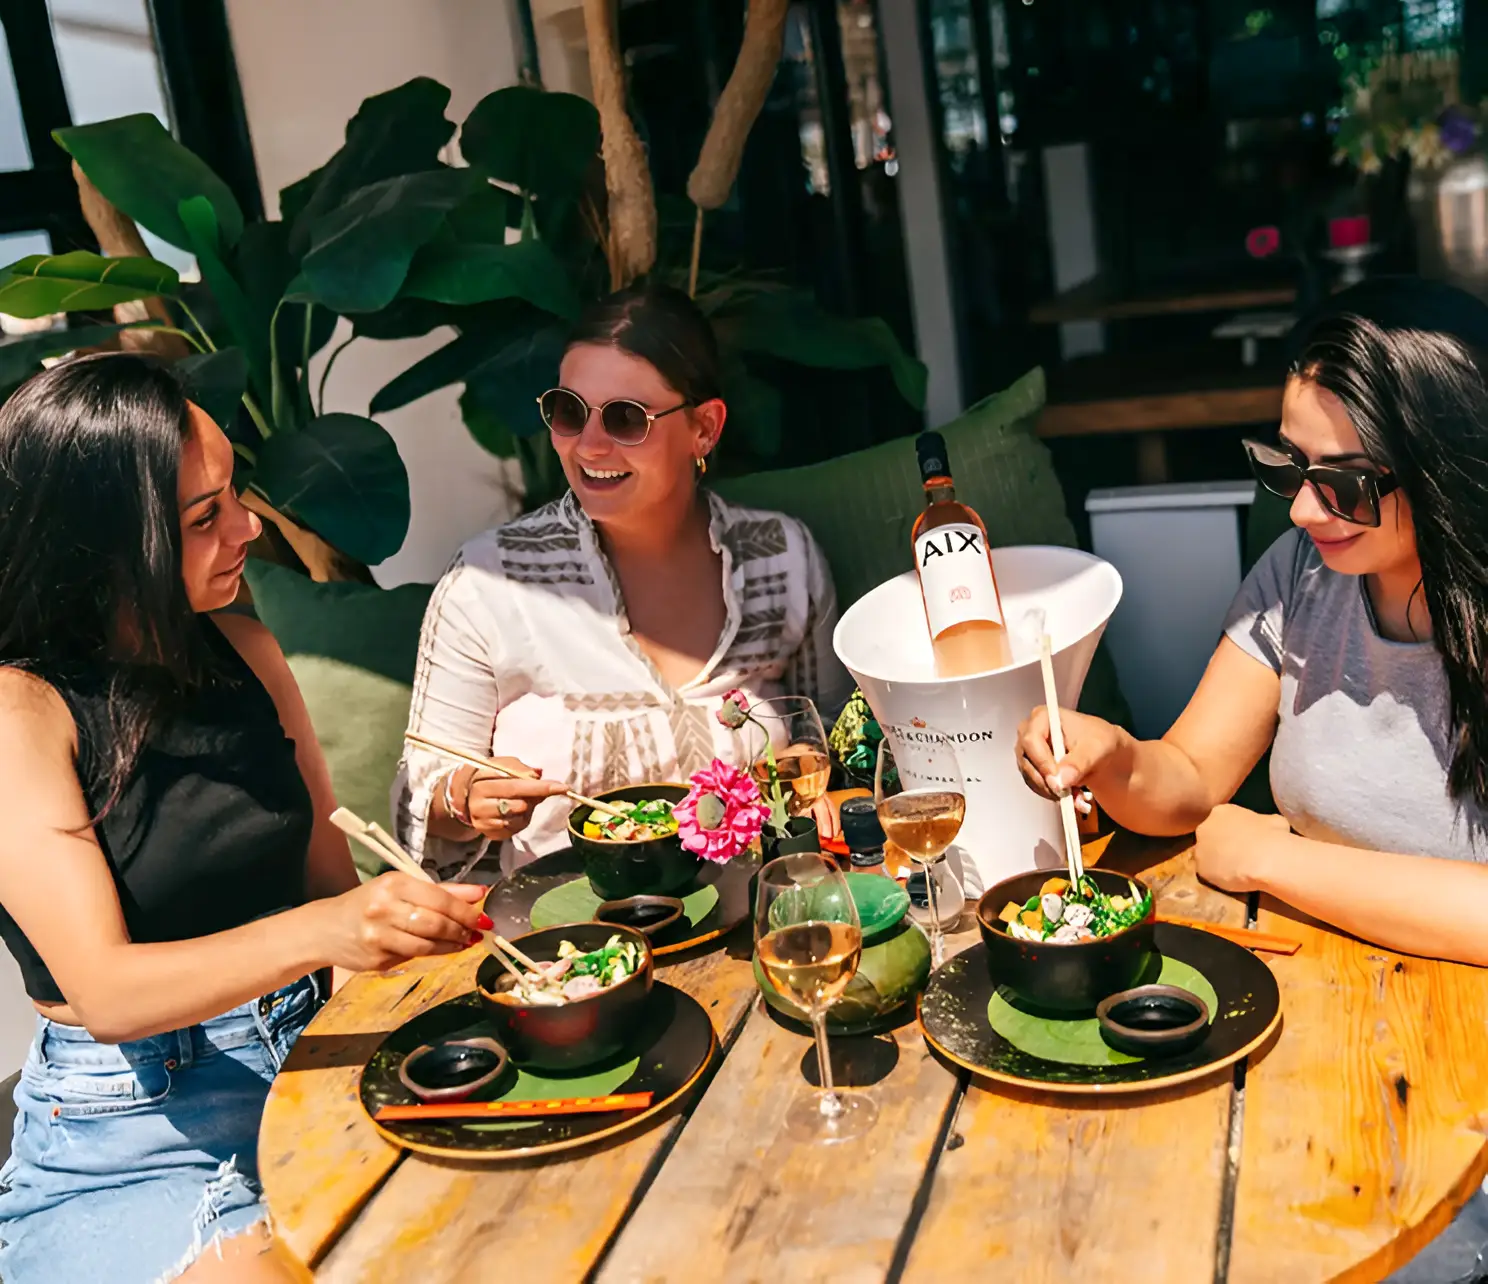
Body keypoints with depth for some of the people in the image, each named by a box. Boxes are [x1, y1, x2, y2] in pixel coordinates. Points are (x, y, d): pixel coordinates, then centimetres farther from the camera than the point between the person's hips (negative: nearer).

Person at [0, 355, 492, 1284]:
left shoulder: (243, 650, 4)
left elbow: (333, 878, 8)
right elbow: (105, 991, -21)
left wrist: (417, 918, -13)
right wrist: (319, 933, -35)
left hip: (305, 1070, 5)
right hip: (128, 1144, -4)